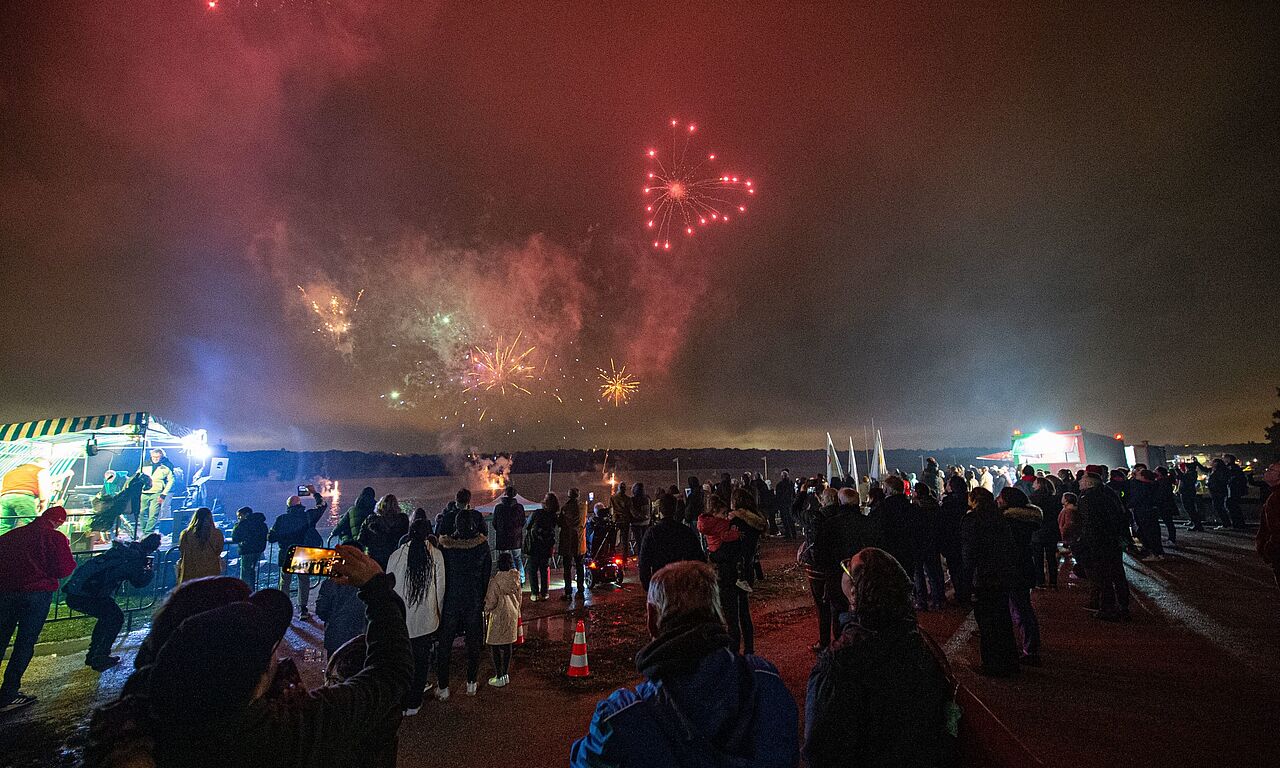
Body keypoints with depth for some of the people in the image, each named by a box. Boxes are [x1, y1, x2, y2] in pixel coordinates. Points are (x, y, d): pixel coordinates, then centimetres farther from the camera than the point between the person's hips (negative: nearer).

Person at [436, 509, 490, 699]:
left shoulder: (445, 545, -15)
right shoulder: (482, 545, -11)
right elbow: (487, 574, -3)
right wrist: (482, 598, 10)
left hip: (450, 601, -1)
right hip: (474, 601, 1)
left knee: (444, 644, 14)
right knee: (473, 643, 16)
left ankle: (443, 687, 22)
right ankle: (471, 684, 26)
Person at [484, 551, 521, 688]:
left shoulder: (495, 580, -19)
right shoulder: (515, 578, -2)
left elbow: (491, 601, -15)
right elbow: (518, 597, 8)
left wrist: (486, 609, 6)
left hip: (499, 616, -6)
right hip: (512, 615, 6)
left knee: (494, 646, 5)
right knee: (508, 644, 15)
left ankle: (499, 677, 9)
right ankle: (506, 674, 25)